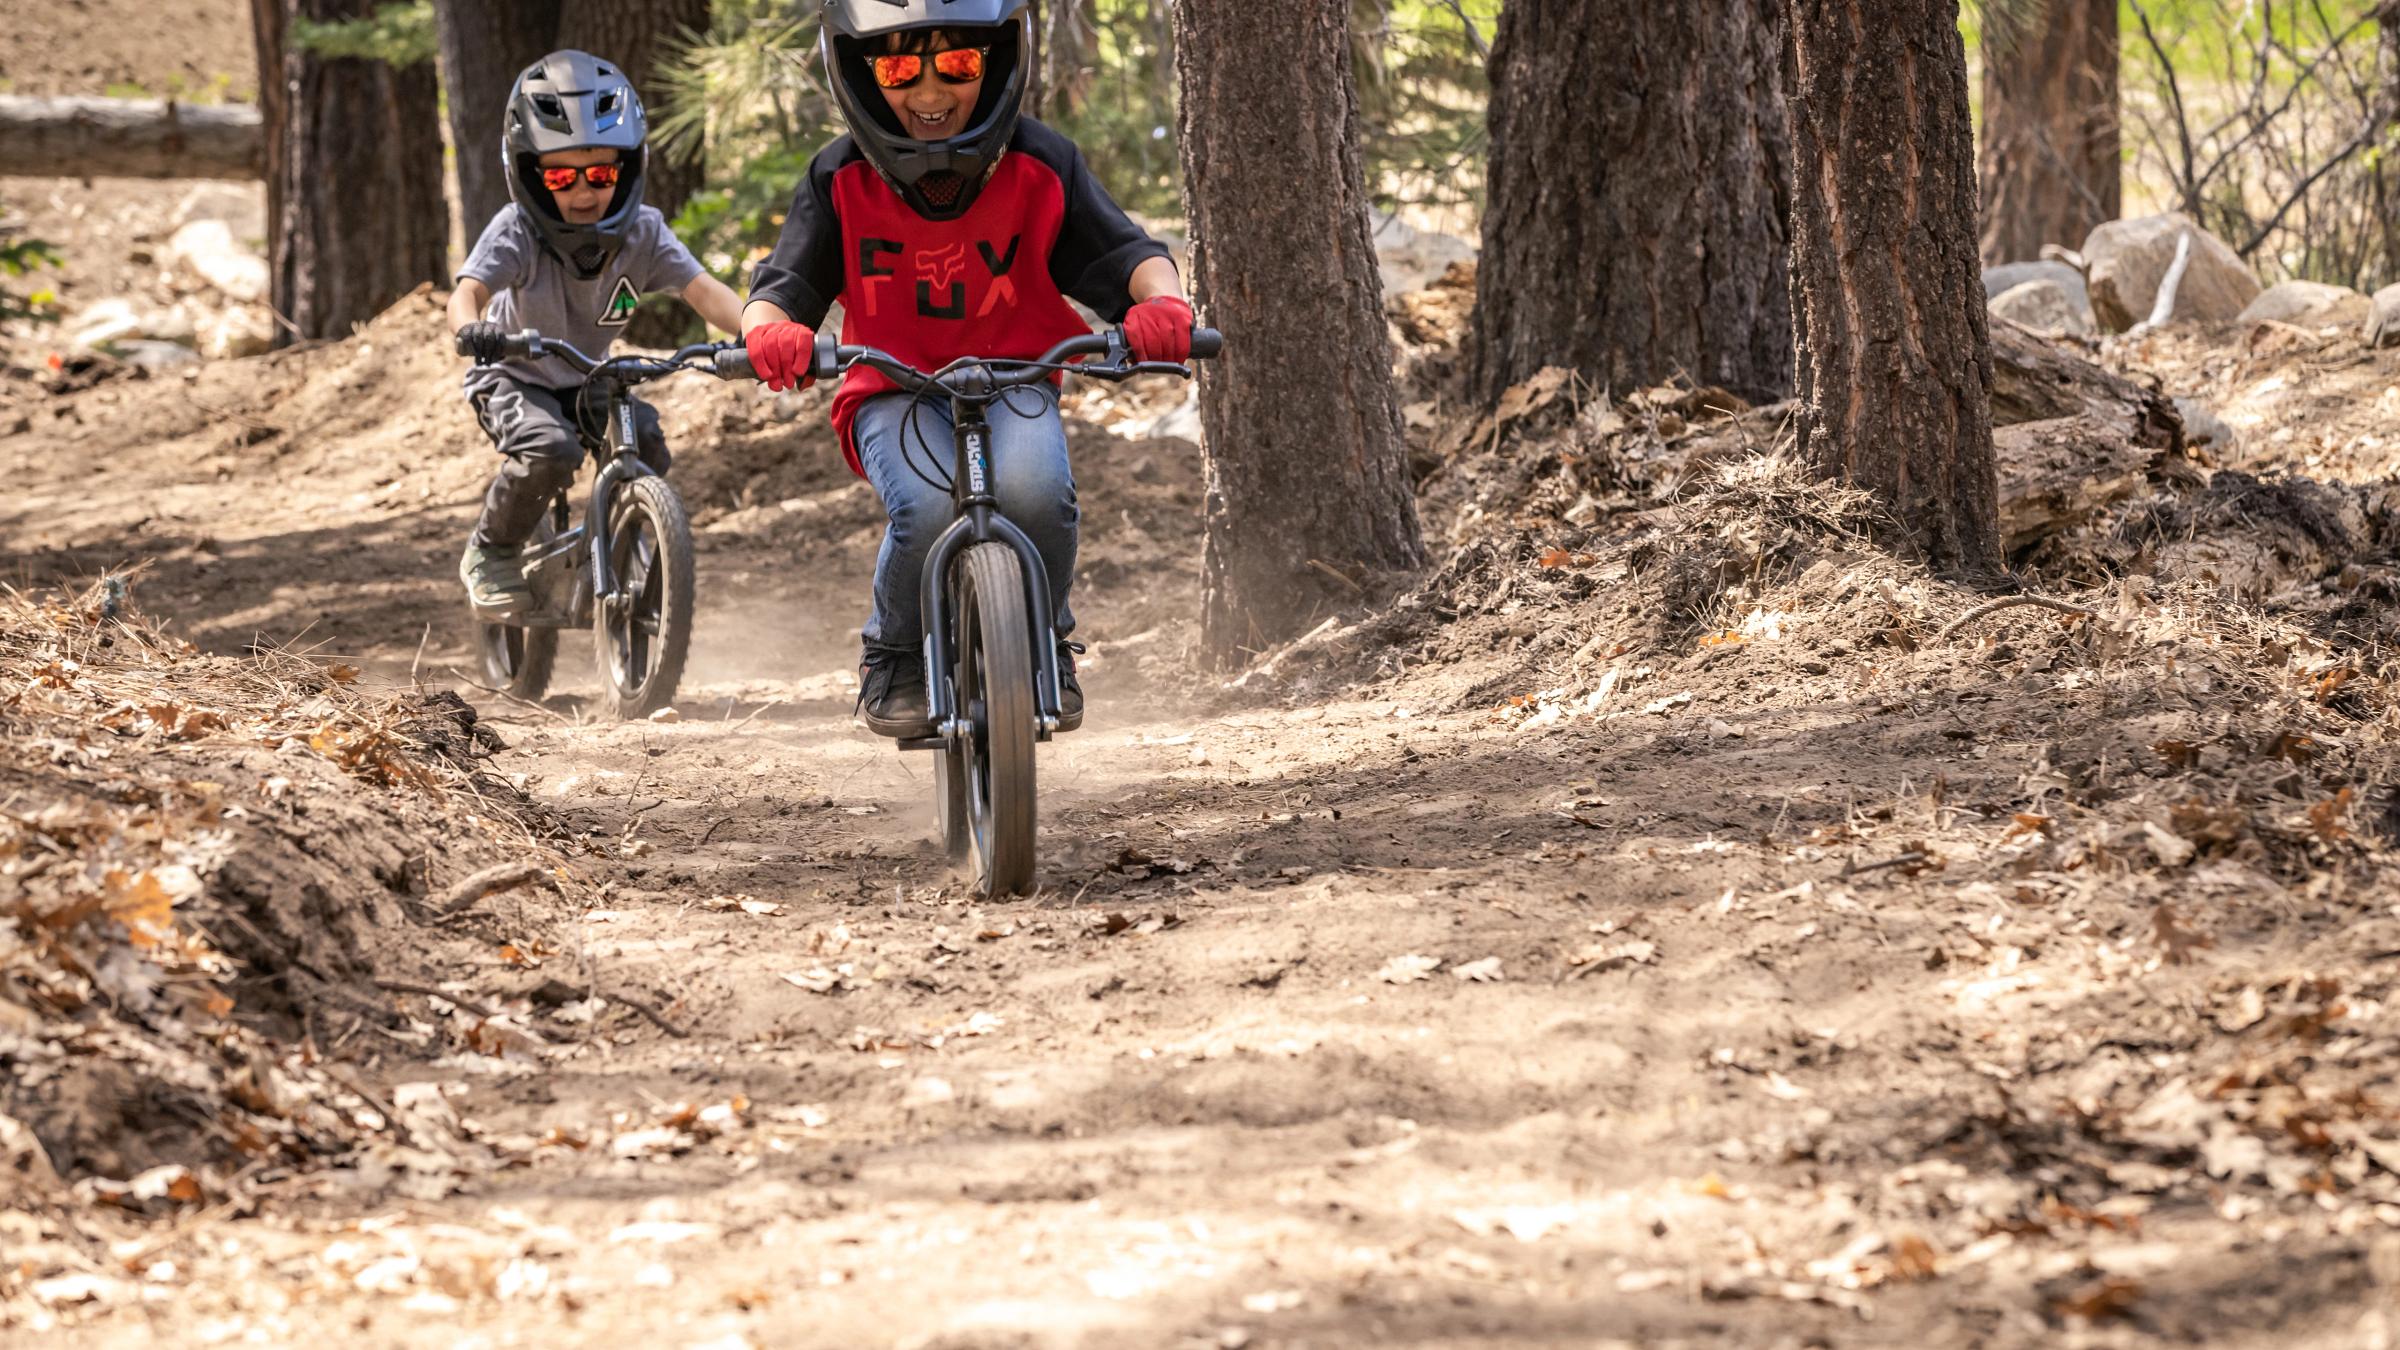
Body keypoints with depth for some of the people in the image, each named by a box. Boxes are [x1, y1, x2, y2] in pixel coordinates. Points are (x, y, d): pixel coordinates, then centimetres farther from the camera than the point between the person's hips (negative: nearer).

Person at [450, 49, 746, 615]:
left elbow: (703, 289, -27)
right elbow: (468, 291, -38)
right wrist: (471, 327, -63)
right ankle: (491, 554, -8)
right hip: (514, 379, -4)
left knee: (645, 443, -22)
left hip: (587, 382, 4)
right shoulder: (517, 231, -26)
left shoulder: (642, 232, -18)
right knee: (550, 449, -32)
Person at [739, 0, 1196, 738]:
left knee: (1032, 489, -34)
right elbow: (785, 285, -8)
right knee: (928, 507, -34)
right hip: (894, 393, -1)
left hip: (1012, 385, 1)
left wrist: (1162, 300, -31)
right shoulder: (841, 180, -6)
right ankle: (895, 654, -3)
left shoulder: (1041, 167, -5)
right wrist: (770, 330, -33)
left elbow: (1122, 253, -7)